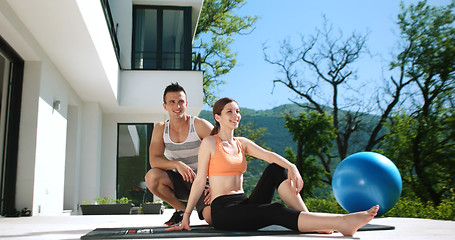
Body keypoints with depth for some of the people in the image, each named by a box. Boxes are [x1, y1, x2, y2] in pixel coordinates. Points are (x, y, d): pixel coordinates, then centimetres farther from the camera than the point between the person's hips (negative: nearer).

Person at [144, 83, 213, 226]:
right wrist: (177, 164, -31)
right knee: (151, 177, -27)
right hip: (179, 182, 3)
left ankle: (203, 210, 13)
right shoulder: (160, 129, 0)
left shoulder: (200, 125, -10)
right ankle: (181, 209, -1)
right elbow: (154, 160, -11)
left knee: (212, 217, -28)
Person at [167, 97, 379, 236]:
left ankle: (308, 219, -21)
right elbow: (200, 180, -5)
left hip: (244, 204, 7)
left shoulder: (242, 143, 14)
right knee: (276, 212, -28)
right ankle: (343, 223, -38)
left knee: (276, 169, -12)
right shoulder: (210, 143, -3)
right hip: (223, 210, -6)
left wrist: (291, 167, -23)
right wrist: (186, 215, -8)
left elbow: (268, 155, -4)